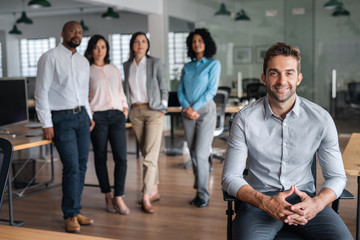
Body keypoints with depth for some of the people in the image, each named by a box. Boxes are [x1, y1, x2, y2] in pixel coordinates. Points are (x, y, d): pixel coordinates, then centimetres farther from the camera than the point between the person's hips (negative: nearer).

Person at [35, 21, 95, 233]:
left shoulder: (83, 61, 15)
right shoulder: (50, 58, -6)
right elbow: (41, 92, -9)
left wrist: (89, 116, 15)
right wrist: (47, 124, -12)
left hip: (82, 116, 6)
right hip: (62, 118, -6)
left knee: (82, 166, 6)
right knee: (72, 167, -9)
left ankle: (76, 211, 18)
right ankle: (70, 216, 5)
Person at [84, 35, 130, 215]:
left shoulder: (114, 70, 17)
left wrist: (125, 108, 11)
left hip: (117, 115, 3)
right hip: (98, 116, -3)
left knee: (121, 157, -5)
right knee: (100, 157, 4)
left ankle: (119, 197, 2)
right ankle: (108, 197, 15)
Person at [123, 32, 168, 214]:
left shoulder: (155, 63, 1)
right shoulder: (127, 66, 11)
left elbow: (163, 87, 2)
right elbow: (127, 89, 16)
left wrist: (163, 107, -4)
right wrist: (126, 107, 7)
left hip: (153, 111, -4)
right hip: (135, 112, 4)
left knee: (150, 155, -11)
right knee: (146, 153, 9)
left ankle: (146, 198, -11)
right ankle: (154, 191, 20)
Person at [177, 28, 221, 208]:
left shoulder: (213, 64, 1)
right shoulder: (187, 67, 14)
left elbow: (212, 90, -8)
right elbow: (180, 91, 8)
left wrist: (195, 108, -13)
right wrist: (187, 107, -10)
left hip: (205, 110, -5)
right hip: (188, 112, 5)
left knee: (201, 153, -10)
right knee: (193, 154, 7)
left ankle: (203, 195, 0)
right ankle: (199, 191, 16)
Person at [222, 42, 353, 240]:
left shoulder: (321, 119, -2)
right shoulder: (245, 119, -6)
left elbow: (336, 176, 3)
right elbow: (230, 177, -5)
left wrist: (317, 203, -19)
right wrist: (266, 202, -23)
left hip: (303, 198, 2)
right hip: (260, 199, -1)